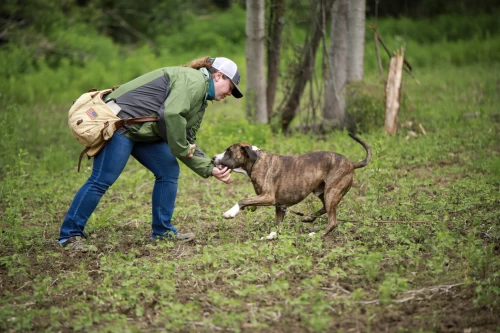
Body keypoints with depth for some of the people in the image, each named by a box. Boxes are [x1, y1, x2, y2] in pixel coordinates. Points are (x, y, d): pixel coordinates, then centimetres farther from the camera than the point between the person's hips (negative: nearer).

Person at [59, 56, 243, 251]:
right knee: (103, 180, -11)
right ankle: (70, 235, -4)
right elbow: (171, 113, -29)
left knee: (169, 171, 6)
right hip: (121, 120, -11)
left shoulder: (201, 99, 19)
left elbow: (187, 144, 19)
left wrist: (210, 169, 10)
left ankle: (162, 231, 15)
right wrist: (182, 148, -17)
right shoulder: (193, 80, -13)